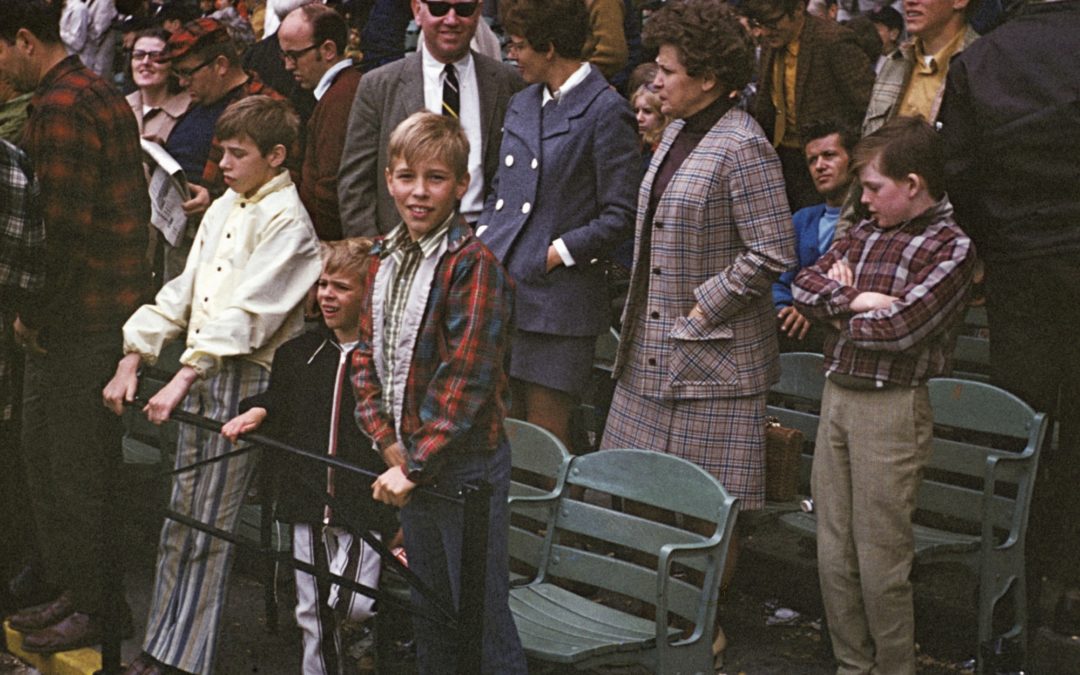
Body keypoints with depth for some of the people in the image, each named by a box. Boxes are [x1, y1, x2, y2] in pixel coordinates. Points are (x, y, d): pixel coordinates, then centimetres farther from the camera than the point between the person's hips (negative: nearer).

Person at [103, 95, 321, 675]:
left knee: (208, 525, -4)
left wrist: (182, 378, -24)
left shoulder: (287, 220, -10)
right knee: (182, 517, 12)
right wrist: (133, 358, 7)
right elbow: (182, 291, 16)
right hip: (199, 373, 8)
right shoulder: (222, 209, 16)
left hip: (246, 378, -8)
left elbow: (246, 312, -19)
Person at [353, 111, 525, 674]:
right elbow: (367, 355, 10)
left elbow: (466, 377, -21)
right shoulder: (386, 259, 8)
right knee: (429, 610, 20)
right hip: (410, 460, 8)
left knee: (482, 618, 0)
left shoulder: (474, 263, -16)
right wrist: (387, 442, -4)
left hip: (466, 464, -7)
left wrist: (416, 464, -20)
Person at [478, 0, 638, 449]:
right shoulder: (521, 105, 16)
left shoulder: (606, 112, -8)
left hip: (557, 298, -7)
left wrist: (554, 255, -11)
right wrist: (482, 242, 7)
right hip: (500, 291, 7)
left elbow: (619, 217, -9)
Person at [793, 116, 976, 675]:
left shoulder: (950, 246, -9)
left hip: (892, 408, -7)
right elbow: (806, 285, 6)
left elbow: (898, 329, -19)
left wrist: (838, 311, -2)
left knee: (880, 561, 0)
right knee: (833, 554, 12)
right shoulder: (866, 233, 12)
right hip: (837, 394, 7)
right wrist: (856, 301, -11)